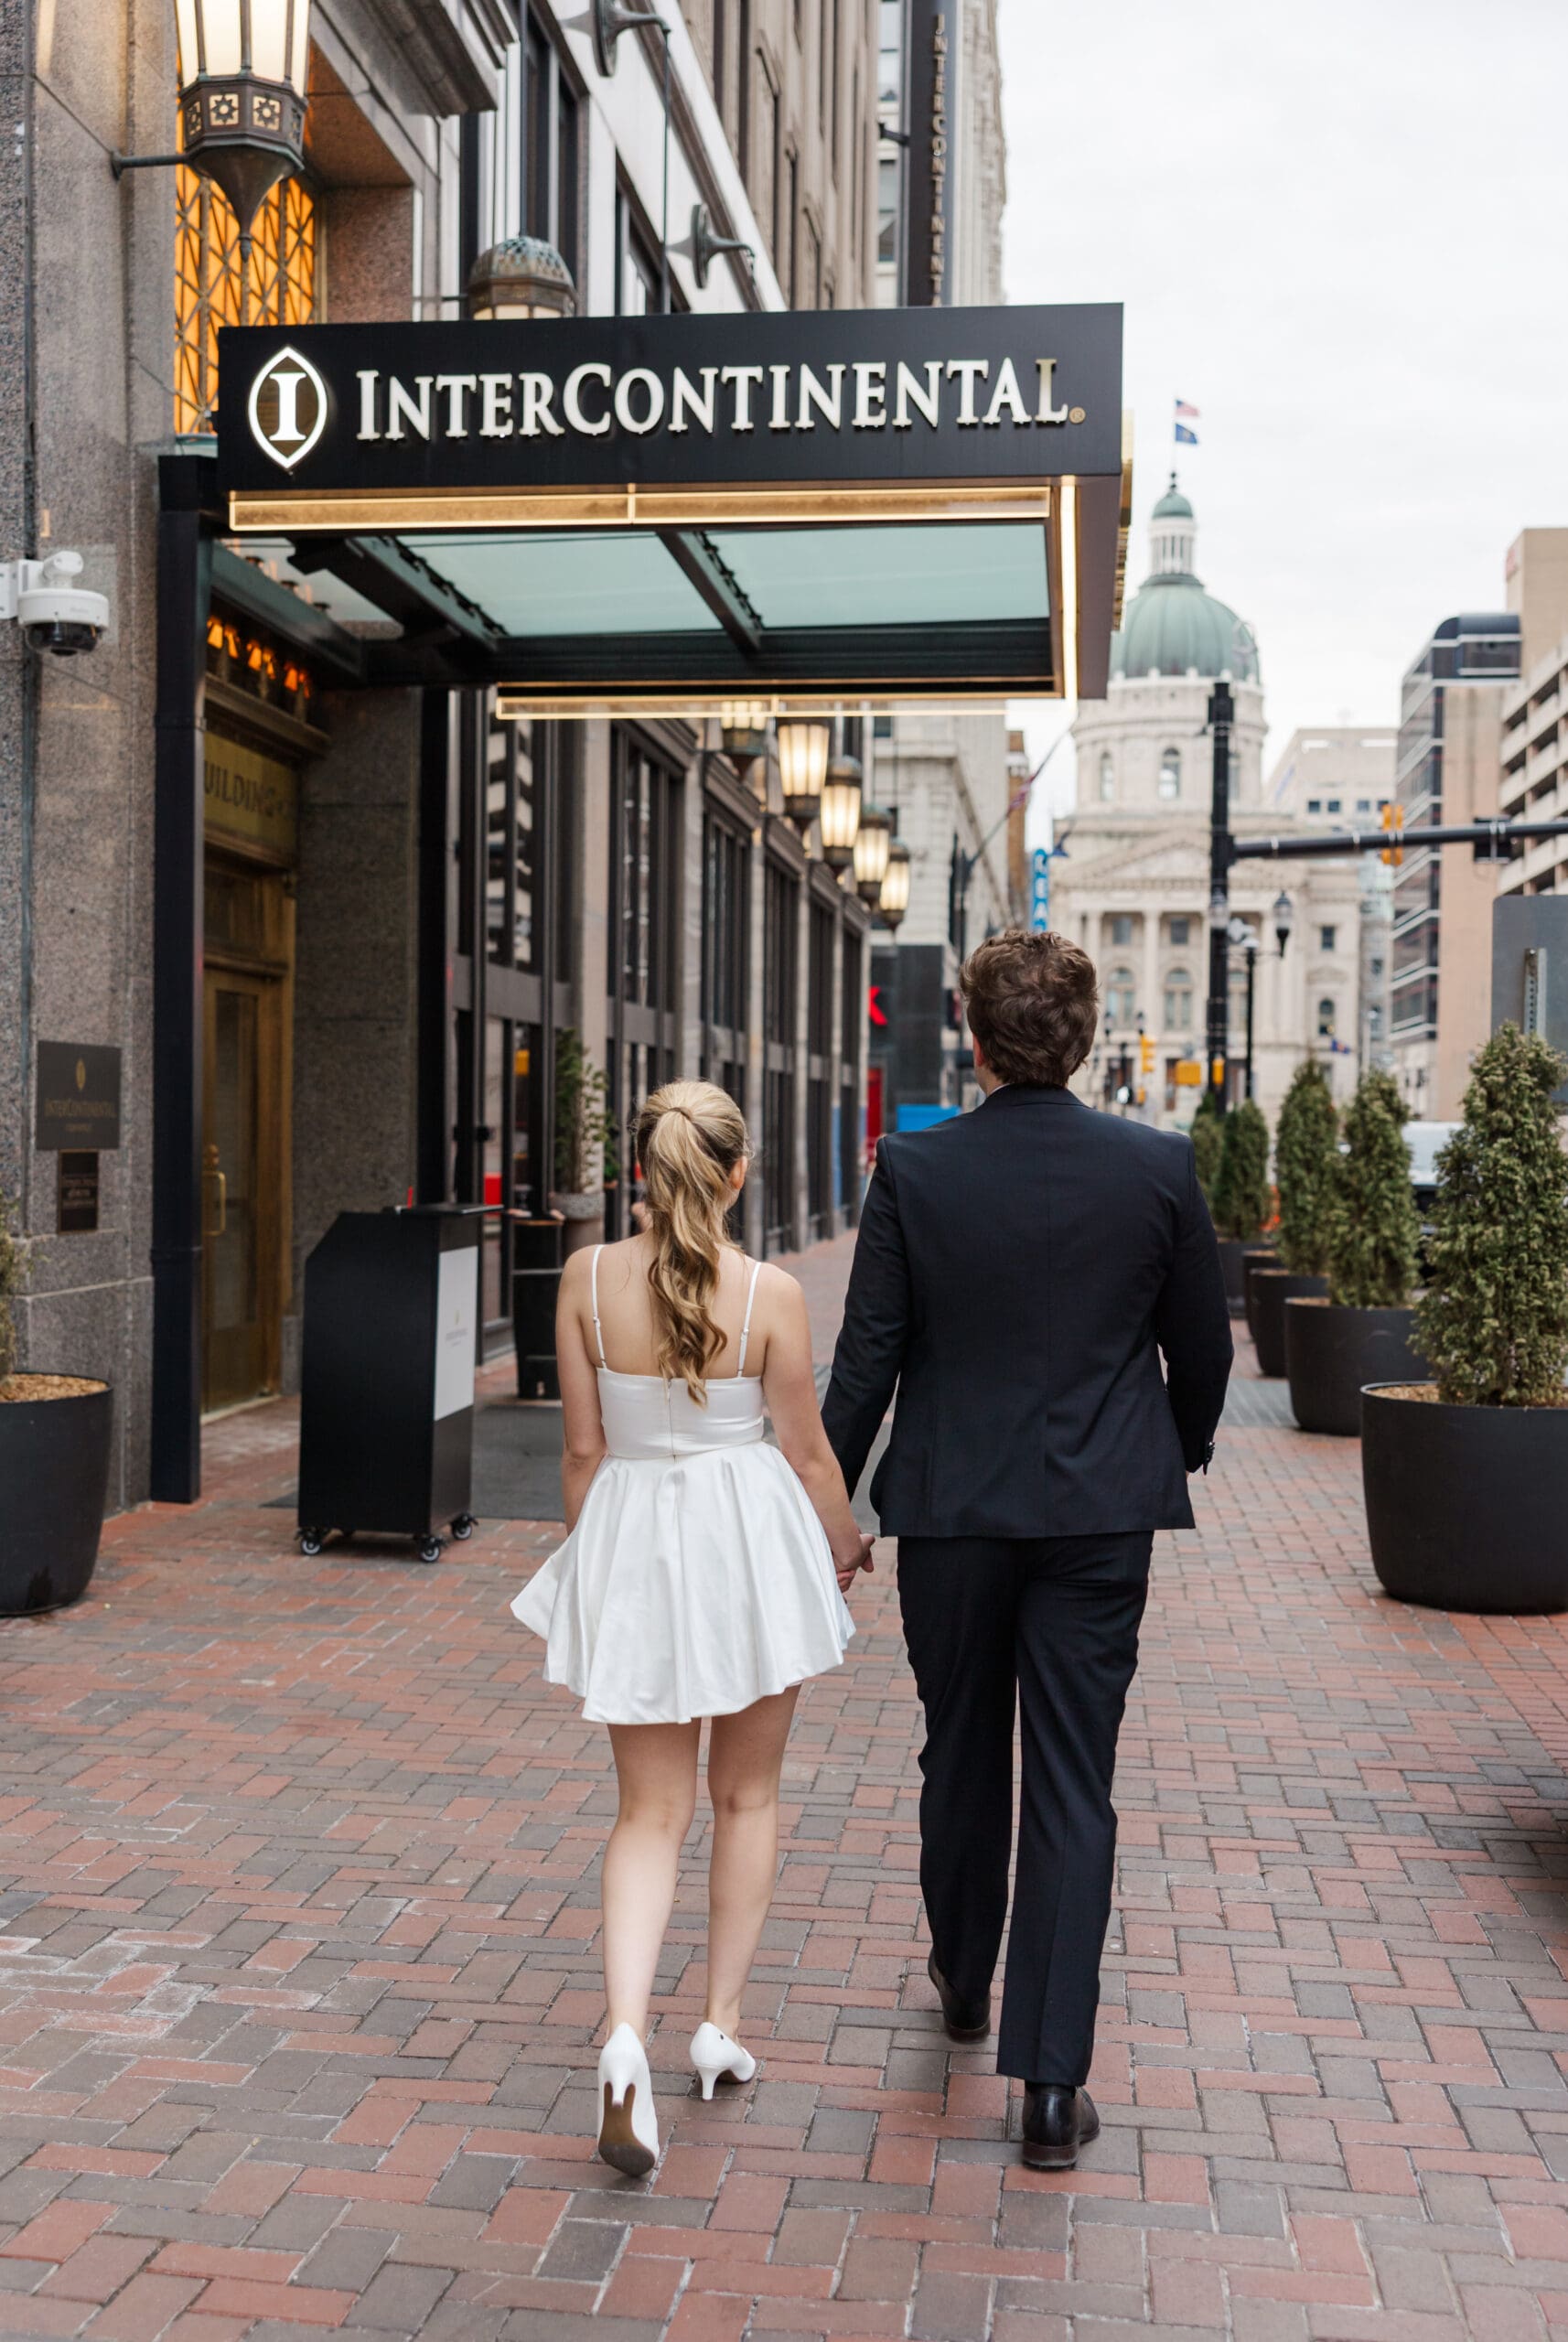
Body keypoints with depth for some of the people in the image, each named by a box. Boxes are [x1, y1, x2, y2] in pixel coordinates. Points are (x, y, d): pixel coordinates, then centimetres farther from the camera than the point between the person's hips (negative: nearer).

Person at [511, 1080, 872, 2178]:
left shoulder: (588, 1278, -7)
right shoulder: (771, 1294, -12)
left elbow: (584, 1448, -1)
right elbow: (806, 1448, -3)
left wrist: (591, 1563, 14)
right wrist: (844, 1546, 15)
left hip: (629, 1540, 2)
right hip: (747, 1537, -1)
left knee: (651, 1811, 10)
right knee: (746, 1797, 18)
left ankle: (626, 2035, -9)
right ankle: (723, 2026, 26)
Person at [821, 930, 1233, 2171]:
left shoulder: (915, 1169, -8)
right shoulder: (1159, 1166, -6)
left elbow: (869, 1355, -6)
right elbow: (1202, 1345, 4)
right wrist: (1181, 1449, 24)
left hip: (952, 1509, 1)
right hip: (1100, 1511, 0)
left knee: (962, 1756, 19)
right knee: (1074, 1788, 4)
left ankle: (964, 1982, 41)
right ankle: (1053, 2082, 5)